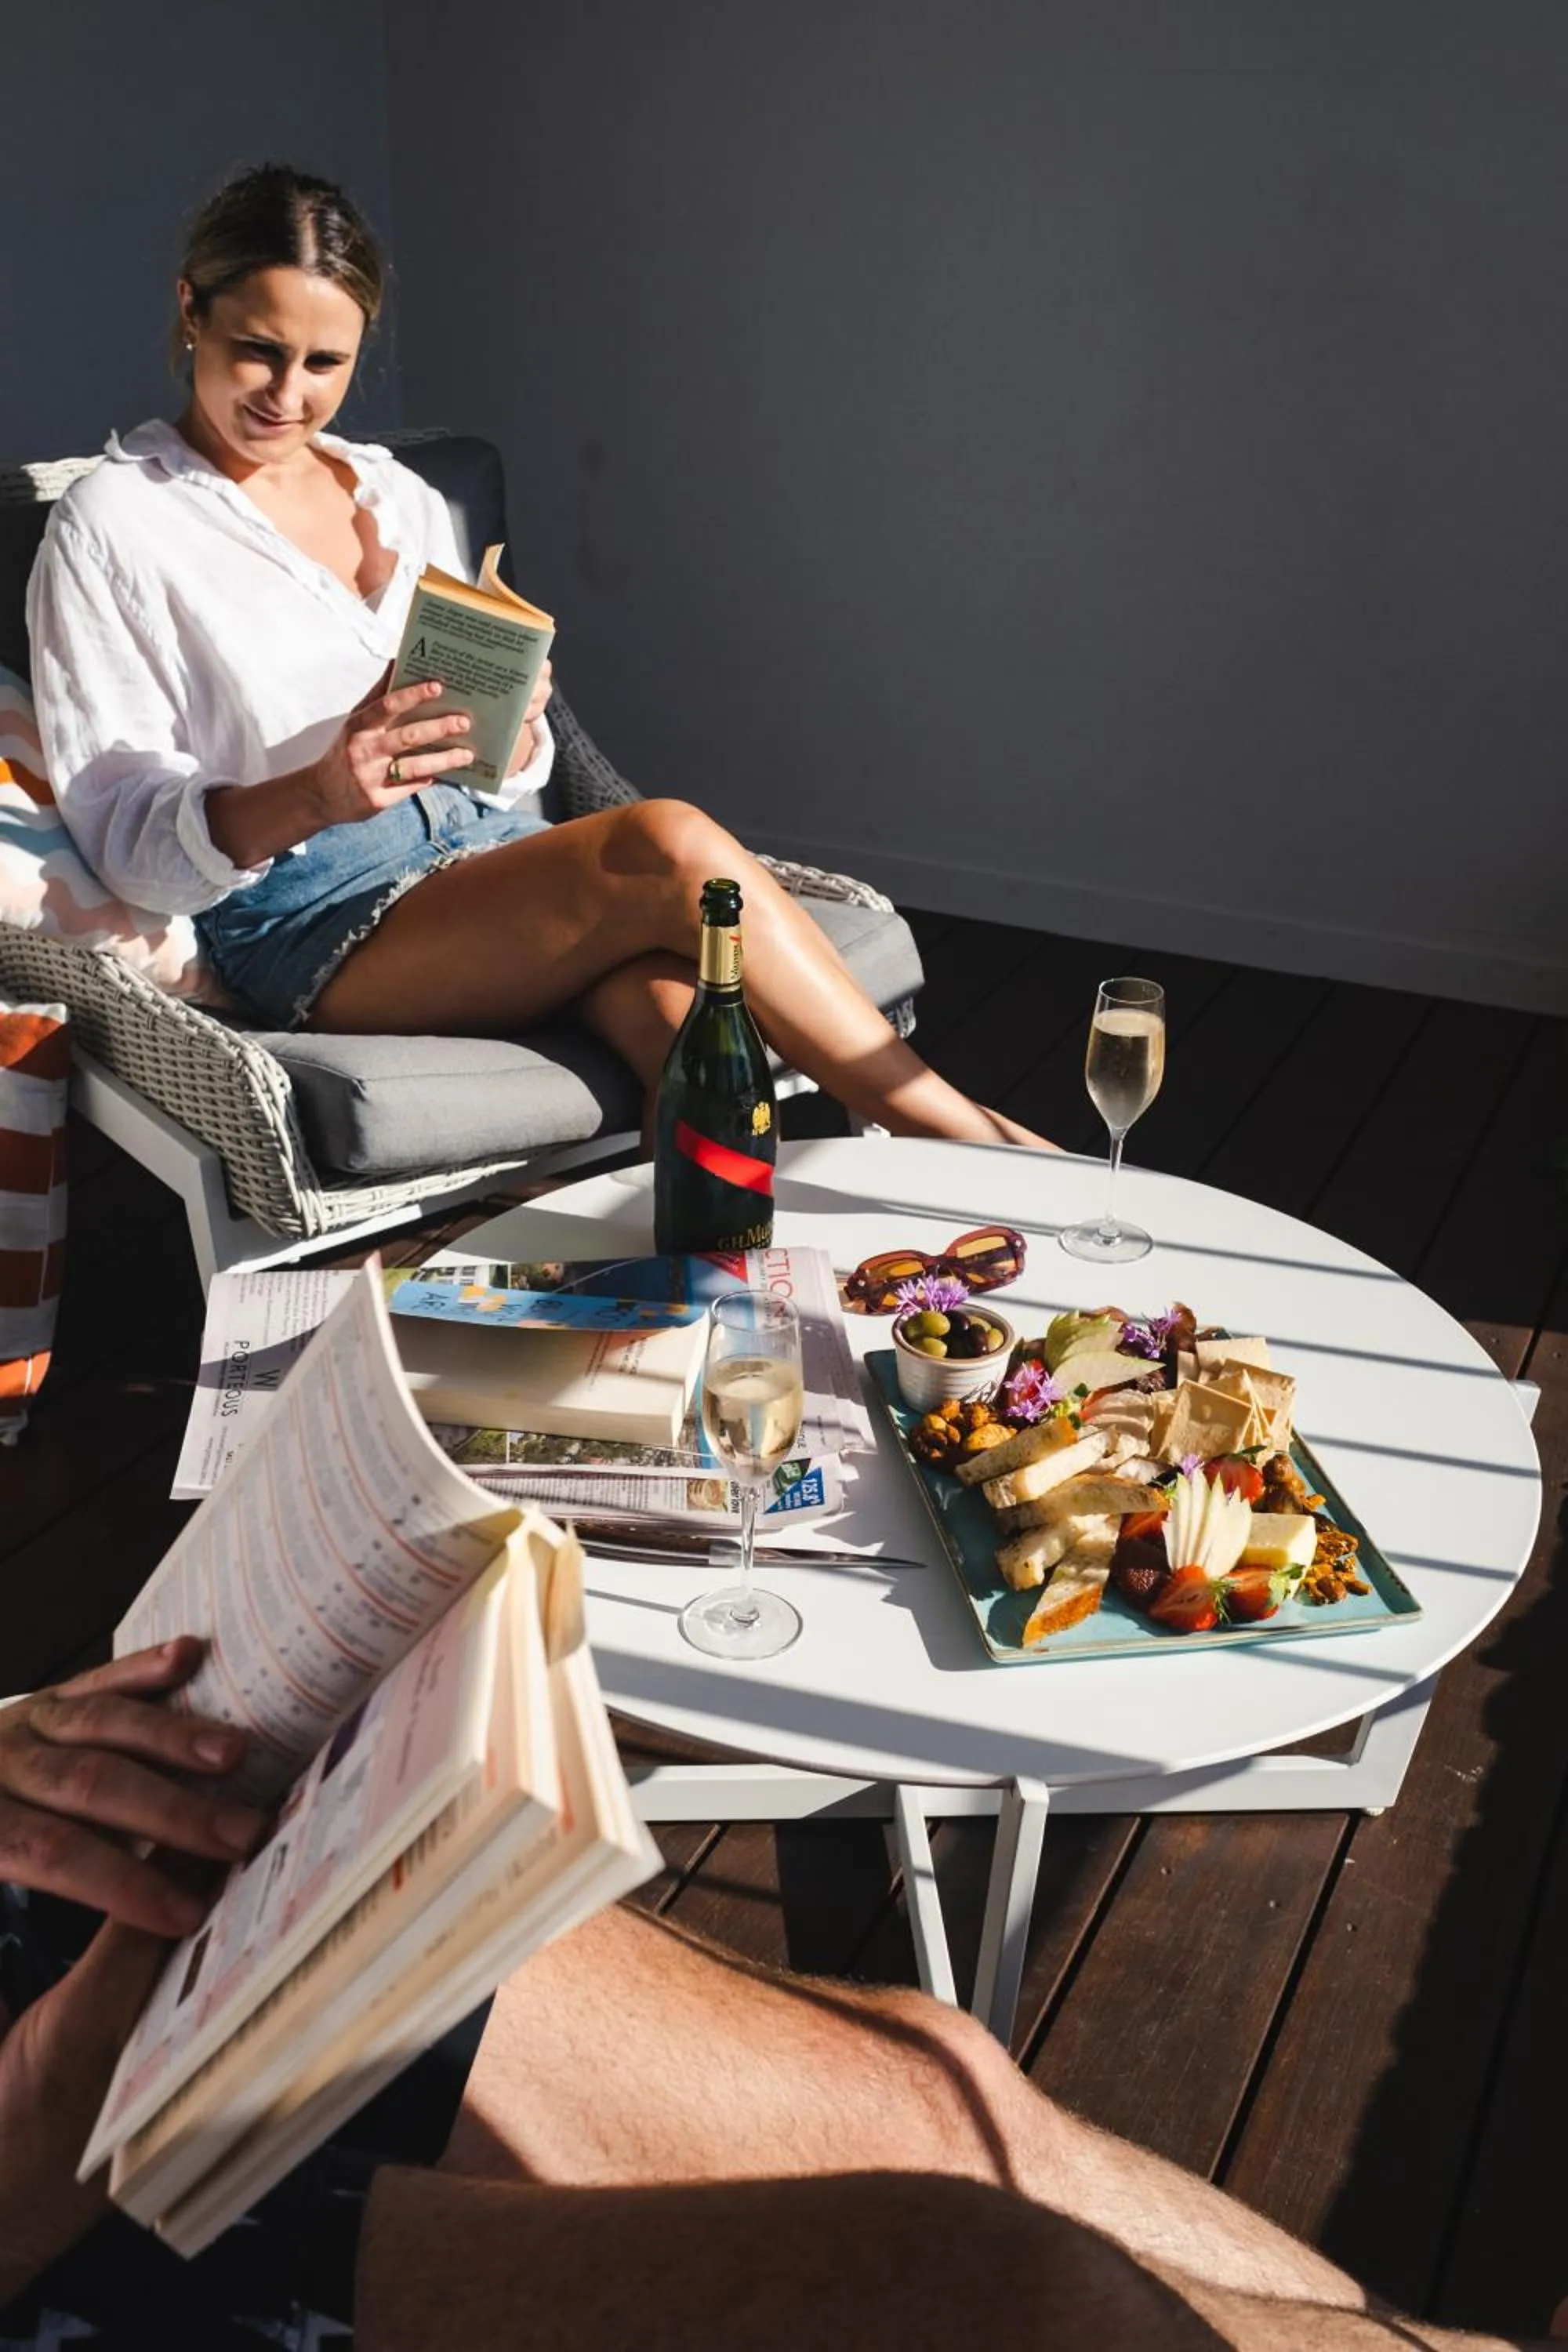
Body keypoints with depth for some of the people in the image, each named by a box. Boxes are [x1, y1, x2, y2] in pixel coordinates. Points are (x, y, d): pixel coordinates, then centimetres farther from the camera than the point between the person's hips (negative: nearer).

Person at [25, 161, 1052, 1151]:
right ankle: (974, 1145, -20)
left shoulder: (402, 497, 17)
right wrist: (317, 795, -24)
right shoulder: (114, 527, 2)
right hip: (313, 913, -5)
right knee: (671, 845, -29)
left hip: (493, 839, 5)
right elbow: (127, 834, -5)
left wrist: (512, 729, -8)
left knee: (674, 995, -31)